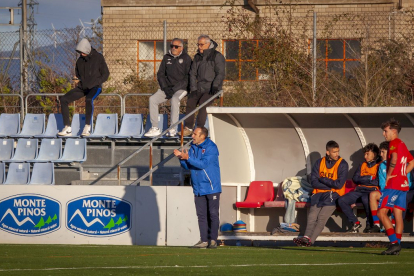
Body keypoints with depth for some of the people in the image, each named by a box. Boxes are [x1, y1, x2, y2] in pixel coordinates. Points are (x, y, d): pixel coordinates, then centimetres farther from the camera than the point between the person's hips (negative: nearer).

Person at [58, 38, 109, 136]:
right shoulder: (80, 60, 12)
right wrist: (78, 80, 6)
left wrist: (96, 83, -12)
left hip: (95, 87, -6)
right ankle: (67, 128, -13)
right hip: (82, 87, 6)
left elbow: (105, 74, -1)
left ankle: (87, 127, -32)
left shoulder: (98, 57, -2)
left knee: (88, 99, -39)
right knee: (64, 100, -12)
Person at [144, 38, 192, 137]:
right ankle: (155, 128, -17)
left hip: (181, 89, -5)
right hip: (167, 88, 5)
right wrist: (165, 87, -4)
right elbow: (160, 74, 13)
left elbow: (187, 78, -8)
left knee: (174, 99, -36)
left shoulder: (186, 59, -2)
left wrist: (174, 89, -15)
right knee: (153, 99, -17)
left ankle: (173, 129, -34)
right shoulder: (167, 58, 12)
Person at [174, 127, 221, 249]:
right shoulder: (193, 148, 10)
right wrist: (181, 157, -9)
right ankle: (204, 240, 8)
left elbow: (204, 164, -22)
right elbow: (187, 166, 9)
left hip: (211, 188, -7)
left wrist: (188, 158, -21)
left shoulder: (211, 147, -11)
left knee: (213, 214, -2)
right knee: (201, 215, 6)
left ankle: (213, 240, 2)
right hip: (198, 188, 7)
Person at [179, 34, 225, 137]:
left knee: (203, 102, -27)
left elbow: (220, 74, -7)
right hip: (199, 88, 5)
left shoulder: (217, 56, -1)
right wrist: (193, 88, 2)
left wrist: (215, 87, -19)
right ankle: (188, 128, -15)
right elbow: (193, 73, 14)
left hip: (212, 89, -5)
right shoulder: (197, 57, 16)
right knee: (190, 101, -17)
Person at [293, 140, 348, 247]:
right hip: (319, 194, 3)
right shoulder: (319, 162, 12)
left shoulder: (342, 164, 2)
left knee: (322, 217, -25)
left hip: (334, 195, -3)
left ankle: (311, 239, -36)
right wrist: (330, 185, -6)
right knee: (312, 216, -21)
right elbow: (313, 182, 4)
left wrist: (322, 179, -2)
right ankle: (306, 237, -36)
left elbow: (339, 184, -7)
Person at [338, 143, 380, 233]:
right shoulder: (362, 165, 24)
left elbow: (378, 181, -8)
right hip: (359, 190, 6)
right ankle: (355, 223, -5)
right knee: (341, 200, -17)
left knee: (366, 199, -41)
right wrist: (370, 178, -1)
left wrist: (363, 180, -2)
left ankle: (369, 224, -14)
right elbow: (355, 179, 10)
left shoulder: (379, 165, 6)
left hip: (371, 191, -6)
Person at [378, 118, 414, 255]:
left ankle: (394, 243, -19)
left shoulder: (394, 143, -8)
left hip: (393, 184, -9)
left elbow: (394, 158, -27)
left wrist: (389, 174, -16)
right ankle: (397, 247, 4)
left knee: (381, 212, -10)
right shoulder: (402, 145, 19)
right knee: (398, 215, 7)